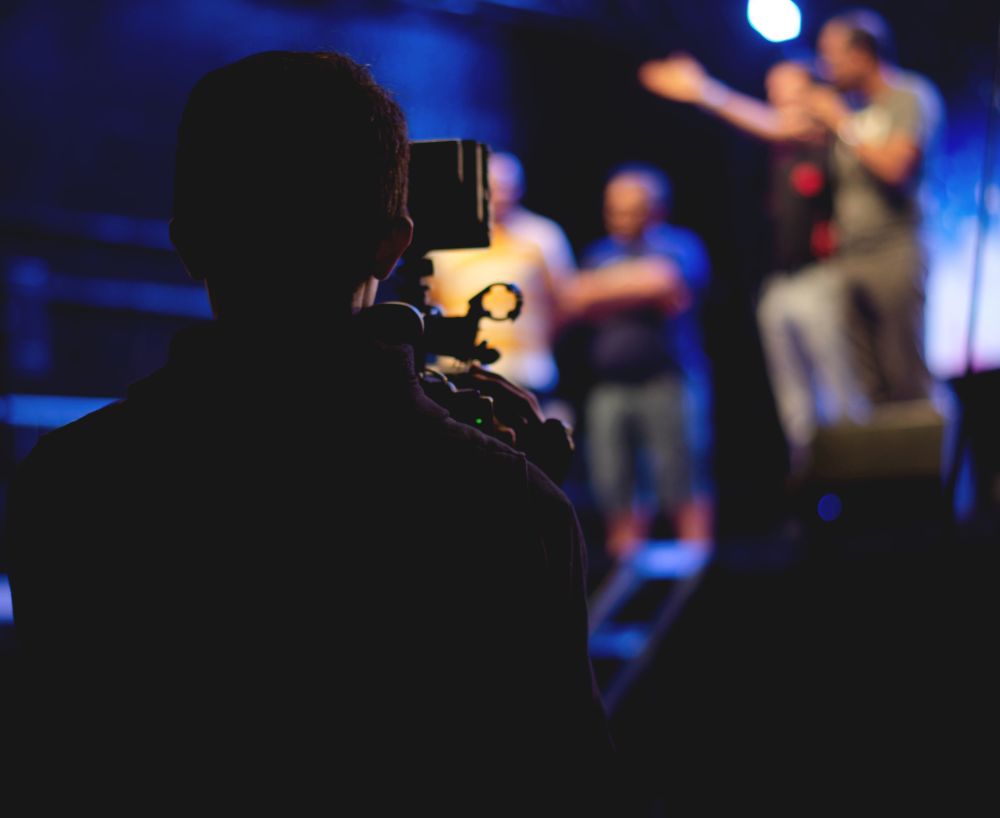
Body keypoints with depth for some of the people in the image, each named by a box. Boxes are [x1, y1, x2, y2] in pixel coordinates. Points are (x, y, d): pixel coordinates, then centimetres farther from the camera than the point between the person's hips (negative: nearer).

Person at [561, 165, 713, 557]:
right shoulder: (600, 254, 21)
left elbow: (664, 281, -13)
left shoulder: (678, 244, 6)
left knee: (684, 488, -8)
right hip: (609, 387, 5)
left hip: (668, 380, -5)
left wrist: (608, 288, -1)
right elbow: (575, 301, 10)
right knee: (615, 494, 1)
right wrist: (644, 296, 0)